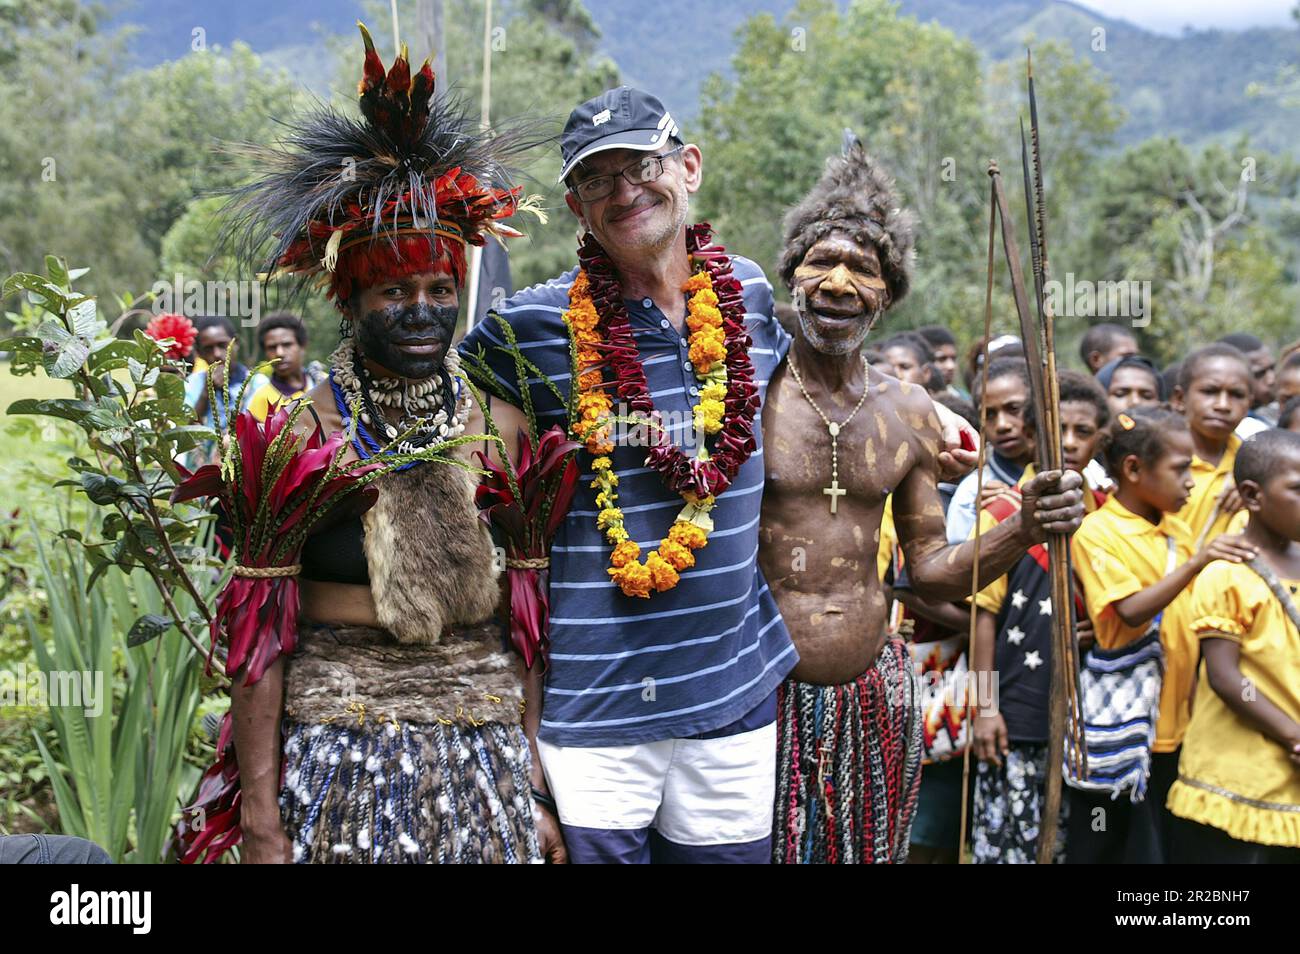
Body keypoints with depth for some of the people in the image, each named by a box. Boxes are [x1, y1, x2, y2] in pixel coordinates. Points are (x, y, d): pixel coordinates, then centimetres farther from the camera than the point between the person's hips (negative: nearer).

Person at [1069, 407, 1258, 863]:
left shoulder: (1179, 531, 10)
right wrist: (1195, 563, -30)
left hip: (1174, 724, 6)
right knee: (1104, 849, 2)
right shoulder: (1097, 531, -11)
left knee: (1160, 846, 10)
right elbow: (1132, 611, -23)